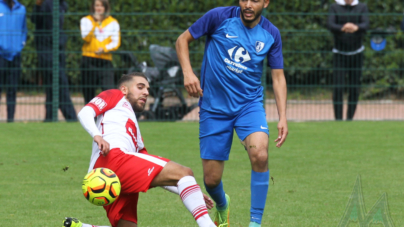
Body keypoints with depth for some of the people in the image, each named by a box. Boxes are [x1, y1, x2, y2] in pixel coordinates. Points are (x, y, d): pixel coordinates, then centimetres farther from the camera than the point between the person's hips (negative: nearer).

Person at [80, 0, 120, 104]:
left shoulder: (113, 22, 11)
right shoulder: (86, 20, 10)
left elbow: (116, 43, 4)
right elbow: (86, 38, -5)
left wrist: (104, 49, -14)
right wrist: (94, 23, -13)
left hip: (106, 60, 0)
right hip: (89, 60, 0)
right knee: (88, 93, 0)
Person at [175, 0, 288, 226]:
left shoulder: (271, 34, -1)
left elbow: (278, 76, 6)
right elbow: (183, 40, 3)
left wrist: (283, 117, -4)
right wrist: (188, 72, -12)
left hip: (250, 104, 0)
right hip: (214, 107, 0)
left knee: (260, 154, -29)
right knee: (212, 179, 1)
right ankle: (222, 206, 38)